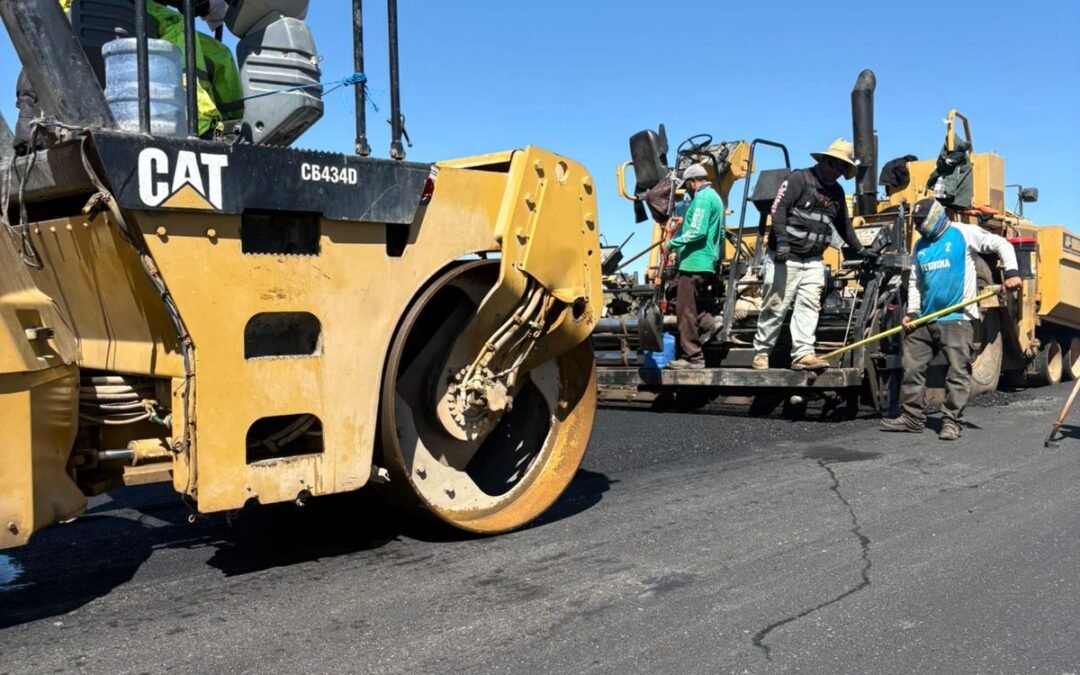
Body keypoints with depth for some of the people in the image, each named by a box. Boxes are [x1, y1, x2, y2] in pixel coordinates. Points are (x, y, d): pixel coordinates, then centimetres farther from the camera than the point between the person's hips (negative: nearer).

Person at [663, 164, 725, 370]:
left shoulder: (702, 198, -11)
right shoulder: (715, 197, 21)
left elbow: (697, 231, -22)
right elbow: (720, 234, 27)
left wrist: (671, 244, -15)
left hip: (694, 262, -11)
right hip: (707, 263, 11)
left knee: (685, 310, -7)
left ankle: (692, 356, -5)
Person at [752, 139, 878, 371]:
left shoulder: (836, 192, 18)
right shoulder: (800, 178, -5)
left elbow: (843, 225, 29)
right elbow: (778, 208, -15)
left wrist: (859, 250, 30)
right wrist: (782, 241, -25)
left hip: (814, 261, 7)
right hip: (785, 257, -7)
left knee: (809, 306, -4)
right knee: (776, 306, -4)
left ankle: (803, 354, -8)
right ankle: (761, 352, 6)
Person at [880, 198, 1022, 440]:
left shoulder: (963, 234, -1)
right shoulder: (921, 246, 16)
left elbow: (1002, 245, -2)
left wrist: (1011, 272, -17)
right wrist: (912, 312, 8)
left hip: (957, 318, -6)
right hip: (925, 319, 6)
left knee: (958, 371, -6)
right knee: (912, 367, 6)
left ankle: (952, 421, 0)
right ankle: (912, 417, 15)